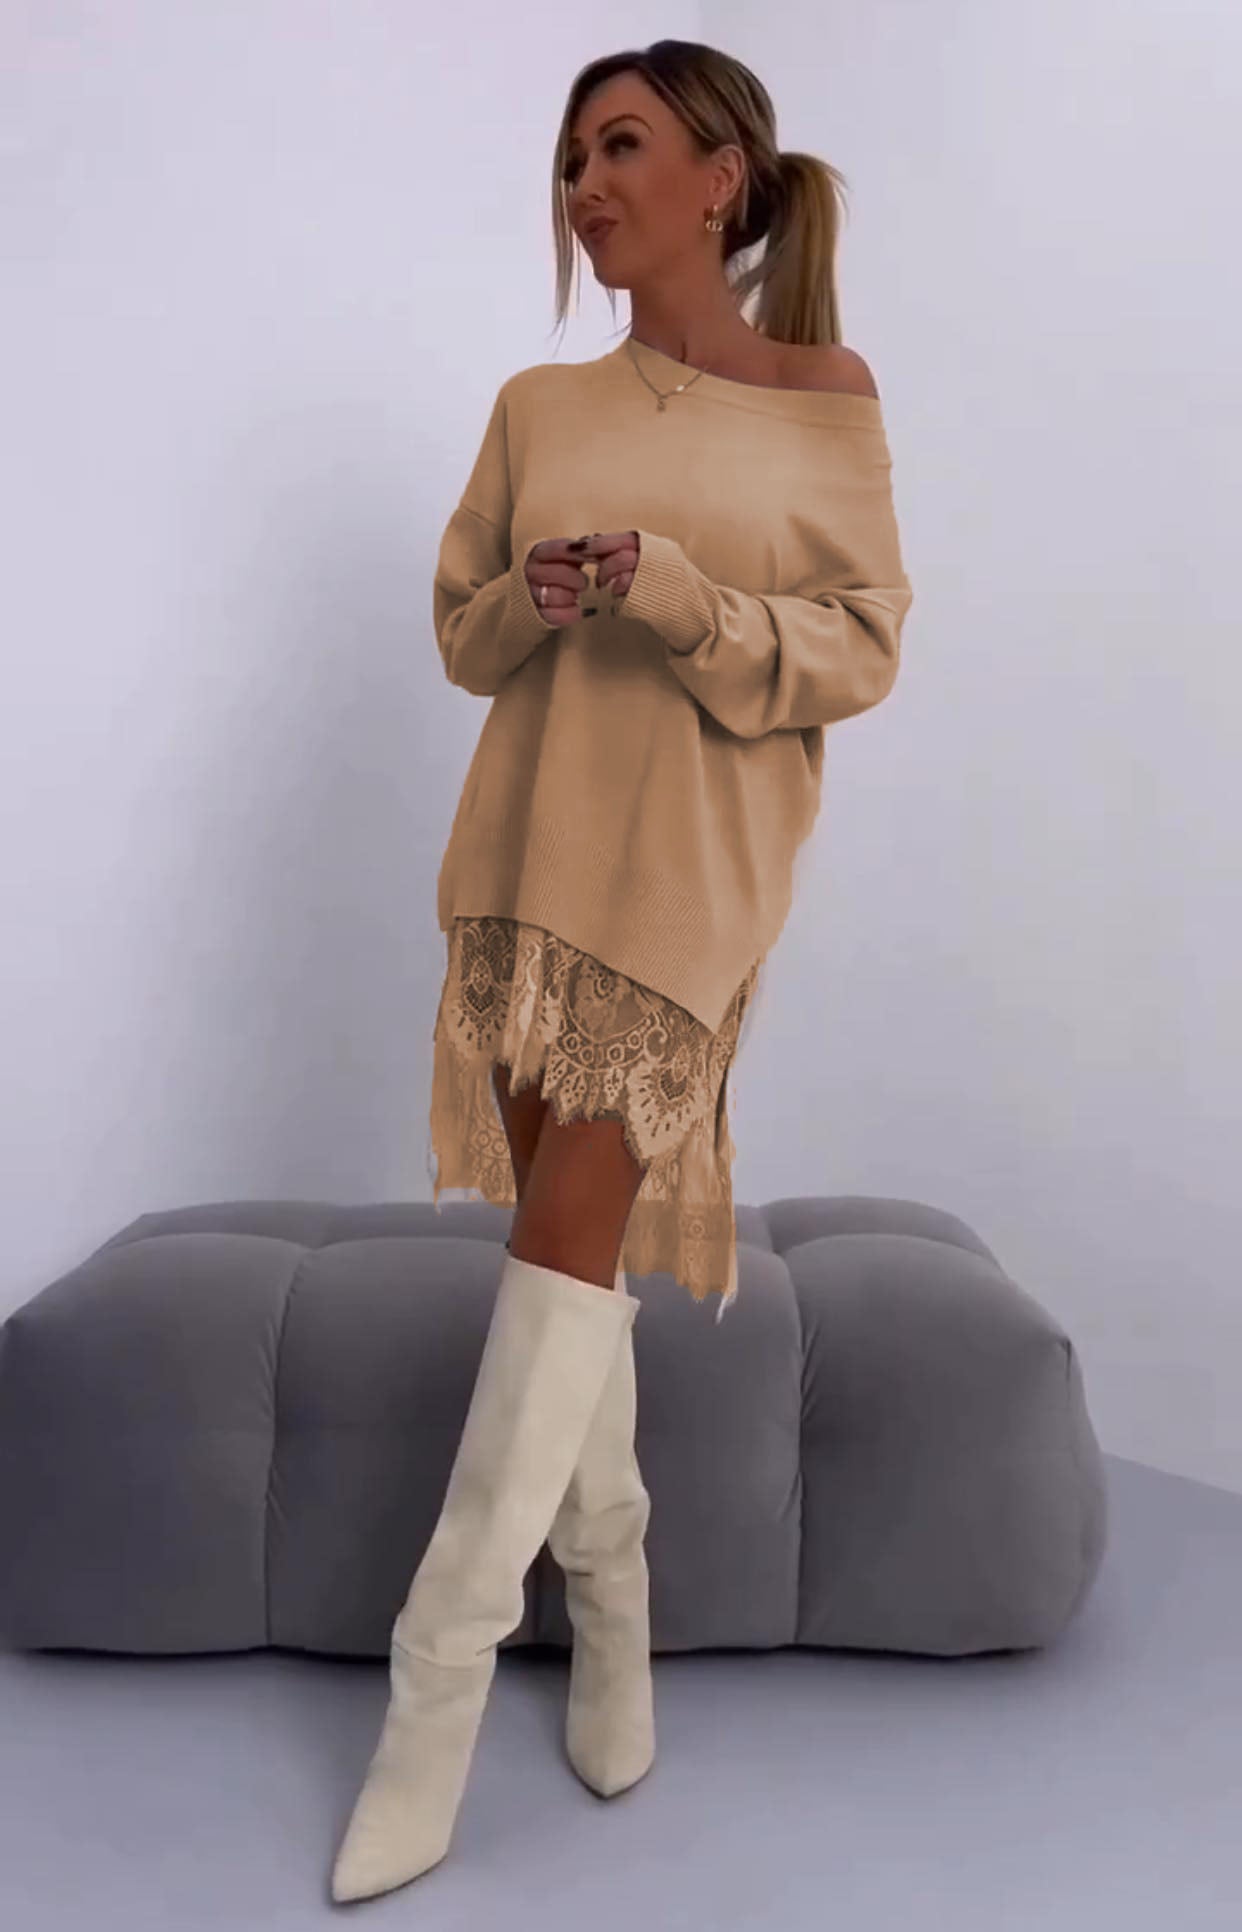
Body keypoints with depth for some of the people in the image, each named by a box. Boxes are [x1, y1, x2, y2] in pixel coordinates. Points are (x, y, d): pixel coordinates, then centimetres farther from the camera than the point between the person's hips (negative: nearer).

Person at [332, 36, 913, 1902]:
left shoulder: (826, 400, 1)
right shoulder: (537, 407, 11)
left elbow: (861, 645, -3)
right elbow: (460, 627, 13)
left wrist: (675, 592, -18)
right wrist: (538, 599, -9)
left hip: (692, 870, -4)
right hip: (526, 846, 4)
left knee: (572, 1225, -8)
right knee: (564, 1224, 5)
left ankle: (444, 1672, 2)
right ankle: (610, 1589, 23)